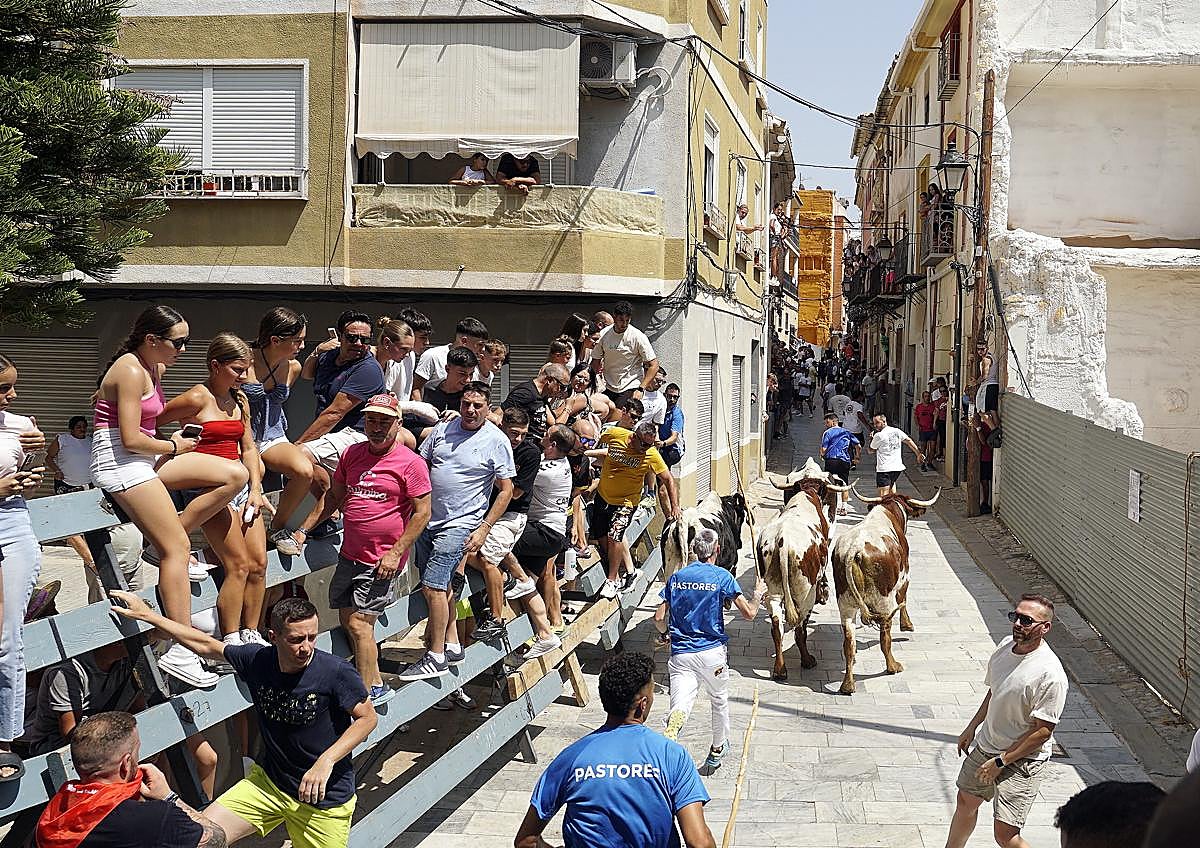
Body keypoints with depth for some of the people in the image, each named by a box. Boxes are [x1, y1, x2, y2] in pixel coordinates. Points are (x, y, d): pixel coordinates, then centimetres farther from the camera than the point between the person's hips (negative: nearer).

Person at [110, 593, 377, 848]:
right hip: (268, 782, 4)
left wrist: (325, 762, -23)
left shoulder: (336, 672, -21)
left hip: (324, 799, -4)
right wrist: (148, 615, 9)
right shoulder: (257, 659, -9)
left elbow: (367, 717, -11)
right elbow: (207, 645, 6)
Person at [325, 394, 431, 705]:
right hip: (350, 555, 7)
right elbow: (334, 497, 18)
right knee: (347, 621, 10)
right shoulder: (352, 454, 8)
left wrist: (396, 553, -15)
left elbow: (422, 513, -10)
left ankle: (367, 693, 2)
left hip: (382, 560, -7)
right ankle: (376, 686, 22)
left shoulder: (410, 463, -10)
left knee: (359, 624, -10)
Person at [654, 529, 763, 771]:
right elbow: (749, 614, -7)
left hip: (681, 653, 1)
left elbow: (659, 619, 5)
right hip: (712, 652, -1)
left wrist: (666, 634, 27)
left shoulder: (676, 577, 5)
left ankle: (670, 734, -45)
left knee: (679, 708, -11)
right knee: (720, 701, 24)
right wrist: (758, 594, 13)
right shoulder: (722, 577, -6)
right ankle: (717, 751, 41)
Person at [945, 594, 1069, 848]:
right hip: (986, 745, 8)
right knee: (966, 801, 25)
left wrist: (1001, 761, -20)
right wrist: (972, 728, 18)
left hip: (1023, 759, -8)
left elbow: (1043, 731, -23)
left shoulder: (1051, 675, -27)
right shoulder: (1006, 645, -3)